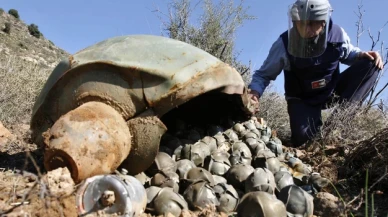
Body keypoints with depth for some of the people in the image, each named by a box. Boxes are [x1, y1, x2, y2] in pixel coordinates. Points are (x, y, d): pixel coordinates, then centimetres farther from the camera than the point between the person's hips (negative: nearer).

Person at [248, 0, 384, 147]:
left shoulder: (337, 34, -15)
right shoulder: (284, 44, -25)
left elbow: (348, 54, 8)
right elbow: (264, 74, -16)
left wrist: (361, 55, -15)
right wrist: (254, 92, -37)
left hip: (332, 91, 4)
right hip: (302, 99, -3)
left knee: (371, 64, -14)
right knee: (303, 138, -28)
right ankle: (316, 125, 11)